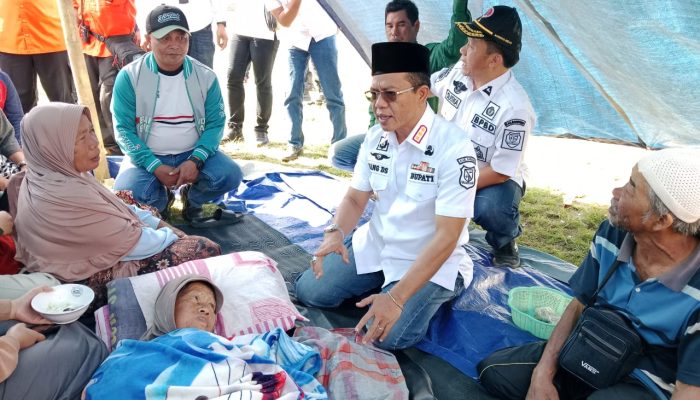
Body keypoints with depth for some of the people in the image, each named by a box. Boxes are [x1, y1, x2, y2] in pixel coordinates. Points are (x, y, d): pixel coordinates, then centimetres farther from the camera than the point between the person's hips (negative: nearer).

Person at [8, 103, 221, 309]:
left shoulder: (62, 172, -3)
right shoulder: (66, 196, -31)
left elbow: (119, 208, 8)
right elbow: (132, 242, -22)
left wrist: (160, 224, 2)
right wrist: (172, 236, -6)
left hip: (92, 253, 10)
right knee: (206, 251, -10)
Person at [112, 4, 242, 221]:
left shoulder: (205, 76, -3)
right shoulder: (129, 76, -9)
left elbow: (215, 124, -4)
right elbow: (123, 129, -9)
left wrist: (195, 160, -21)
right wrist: (155, 167, -21)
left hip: (193, 154, 1)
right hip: (147, 157, -1)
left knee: (230, 175, -25)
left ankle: (192, 198, 9)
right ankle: (161, 199, 10)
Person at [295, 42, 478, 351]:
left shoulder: (454, 149, -24)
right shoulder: (376, 137, -3)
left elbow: (446, 237, -26)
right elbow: (355, 199, 4)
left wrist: (397, 297, -31)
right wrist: (335, 233, -19)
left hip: (429, 260, -5)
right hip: (375, 244, 6)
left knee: (385, 336, -23)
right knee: (309, 290, -2)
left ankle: (429, 297, 7)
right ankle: (380, 281, 18)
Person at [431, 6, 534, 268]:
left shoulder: (514, 107, -30)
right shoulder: (459, 71, -9)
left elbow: (500, 172, -26)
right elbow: (425, 86, 14)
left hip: (494, 180, -6)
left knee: (492, 208, -38)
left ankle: (504, 241, 0)